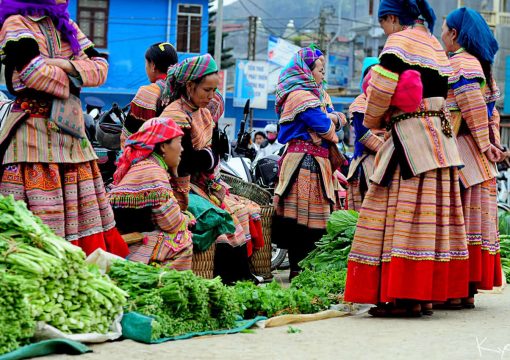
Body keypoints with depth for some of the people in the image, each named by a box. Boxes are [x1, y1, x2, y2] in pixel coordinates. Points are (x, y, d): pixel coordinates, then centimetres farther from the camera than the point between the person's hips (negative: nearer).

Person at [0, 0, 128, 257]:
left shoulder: (66, 26, 18)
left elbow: (100, 68, 9)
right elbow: (34, 72, -19)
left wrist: (66, 65, -8)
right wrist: (72, 80, -3)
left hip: (70, 128, 7)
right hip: (35, 130, -7)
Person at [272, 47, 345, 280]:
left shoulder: (315, 94, 22)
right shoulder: (301, 96, -11)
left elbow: (339, 118, 18)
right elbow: (325, 127, -16)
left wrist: (332, 117, -4)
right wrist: (329, 121, 6)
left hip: (314, 162, 10)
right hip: (305, 162, -10)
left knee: (313, 216, 10)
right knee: (302, 217, -8)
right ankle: (298, 269, -7)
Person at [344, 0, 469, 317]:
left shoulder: (400, 41, -6)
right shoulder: (435, 45, 20)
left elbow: (382, 85, -18)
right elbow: (443, 93, 17)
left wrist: (374, 120, 0)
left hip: (411, 139, -9)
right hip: (441, 137, 9)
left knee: (404, 214, -8)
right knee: (432, 215, 8)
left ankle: (405, 297, -11)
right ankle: (427, 295, 10)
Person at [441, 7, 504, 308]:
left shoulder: (459, 63, -9)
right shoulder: (480, 65, 20)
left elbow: (474, 107, -18)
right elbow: (491, 112, 16)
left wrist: (485, 144, -16)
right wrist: (493, 144, 8)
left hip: (462, 152, -9)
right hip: (479, 161, 9)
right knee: (476, 220, 7)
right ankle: (469, 291, 9)